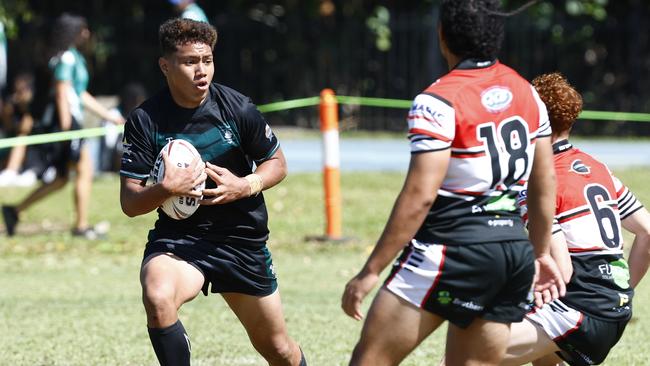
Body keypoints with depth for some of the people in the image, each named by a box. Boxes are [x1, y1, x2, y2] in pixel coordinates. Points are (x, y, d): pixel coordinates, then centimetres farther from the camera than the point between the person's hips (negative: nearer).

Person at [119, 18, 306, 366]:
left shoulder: (237, 108, -9)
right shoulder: (145, 121, -11)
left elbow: (277, 164, 5)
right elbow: (129, 203, -10)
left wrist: (245, 186, -15)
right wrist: (166, 189, -31)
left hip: (241, 239, 2)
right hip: (178, 237, -2)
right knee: (157, 299, -36)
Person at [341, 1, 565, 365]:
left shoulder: (438, 102, -12)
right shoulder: (528, 93, 11)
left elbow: (420, 197, -17)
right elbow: (545, 183, 17)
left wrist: (371, 271, -14)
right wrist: (542, 253, 29)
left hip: (453, 249, -7)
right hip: (515, 252, 7)